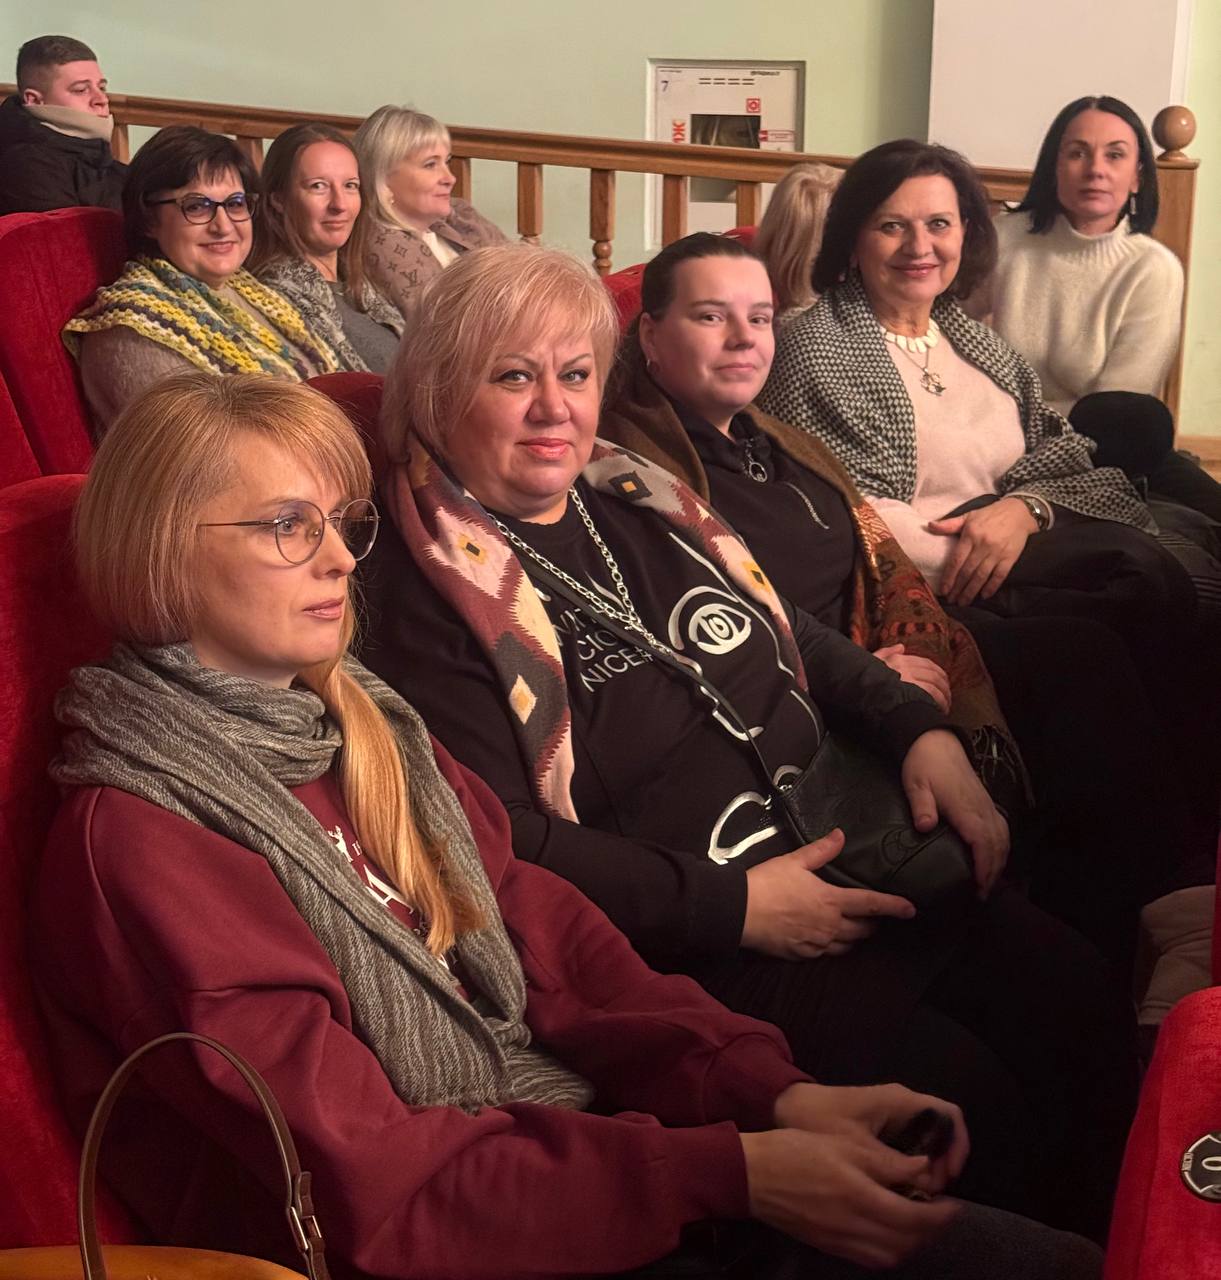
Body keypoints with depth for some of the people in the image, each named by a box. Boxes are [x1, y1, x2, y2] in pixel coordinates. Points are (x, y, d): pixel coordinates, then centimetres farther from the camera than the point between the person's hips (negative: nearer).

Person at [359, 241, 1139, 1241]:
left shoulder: (632, 499, 11)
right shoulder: (427, 592, -12)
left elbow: (792, 632, 21)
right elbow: (504, 845, -18)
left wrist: (920, 728, 5)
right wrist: (731, 905, -19)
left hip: (841, 861, 8)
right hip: (695, 952, -7)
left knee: (1084, 1004, 1)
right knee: (961, 1089, -20)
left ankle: (1094, 1232, 23)